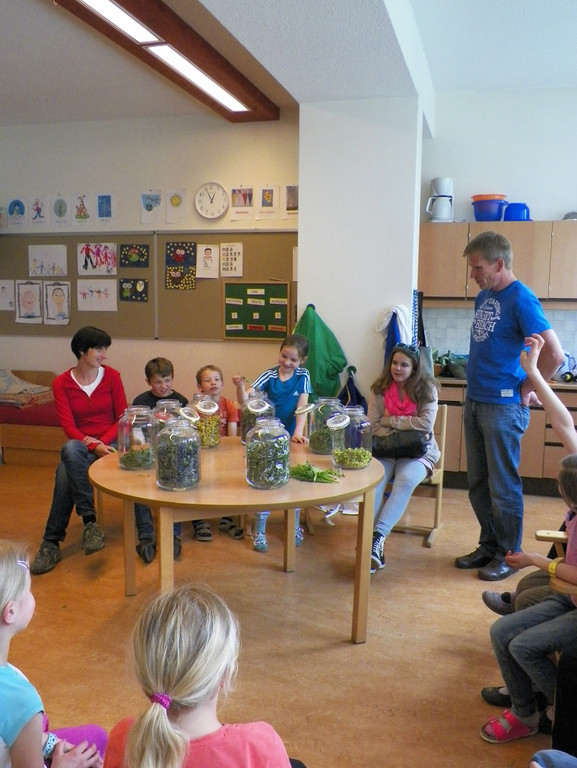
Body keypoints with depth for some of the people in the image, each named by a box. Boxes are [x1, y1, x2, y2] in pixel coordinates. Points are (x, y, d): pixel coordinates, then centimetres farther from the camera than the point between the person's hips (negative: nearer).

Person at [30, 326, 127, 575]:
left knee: (66, 472, -30)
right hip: (79, 446, 2)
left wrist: (101, 441, -15)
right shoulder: (61, 383, 2)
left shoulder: (112, 376, 0)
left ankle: (52, 542, -21)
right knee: (69, 450, -36)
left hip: (109, 443, -1)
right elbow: (68, 425, -6)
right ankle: (89, 520, -33)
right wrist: (92, 445, -22)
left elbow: (122, 418, 1)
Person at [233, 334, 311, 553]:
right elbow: (245, 400, -15)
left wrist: (298, 432, -22)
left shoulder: (302, 376, -3)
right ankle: (259, 532, 10)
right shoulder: (269, 375, -7)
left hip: (291, 437, 1)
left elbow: (302, 407, -10)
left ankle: (295, 527, 28)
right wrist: (240, 386, -35)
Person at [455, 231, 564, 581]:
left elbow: (554, 354, -21)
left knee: (503, 486, 3)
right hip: (475, 401, 8)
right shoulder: (484, 297, 12)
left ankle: (509, 554, 18)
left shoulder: (521, 299, -14)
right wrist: (477, 385, 14)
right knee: (479, 484, 15)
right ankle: (489, 546, 30)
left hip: (503, 406, -8)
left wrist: (526, 389, -10)